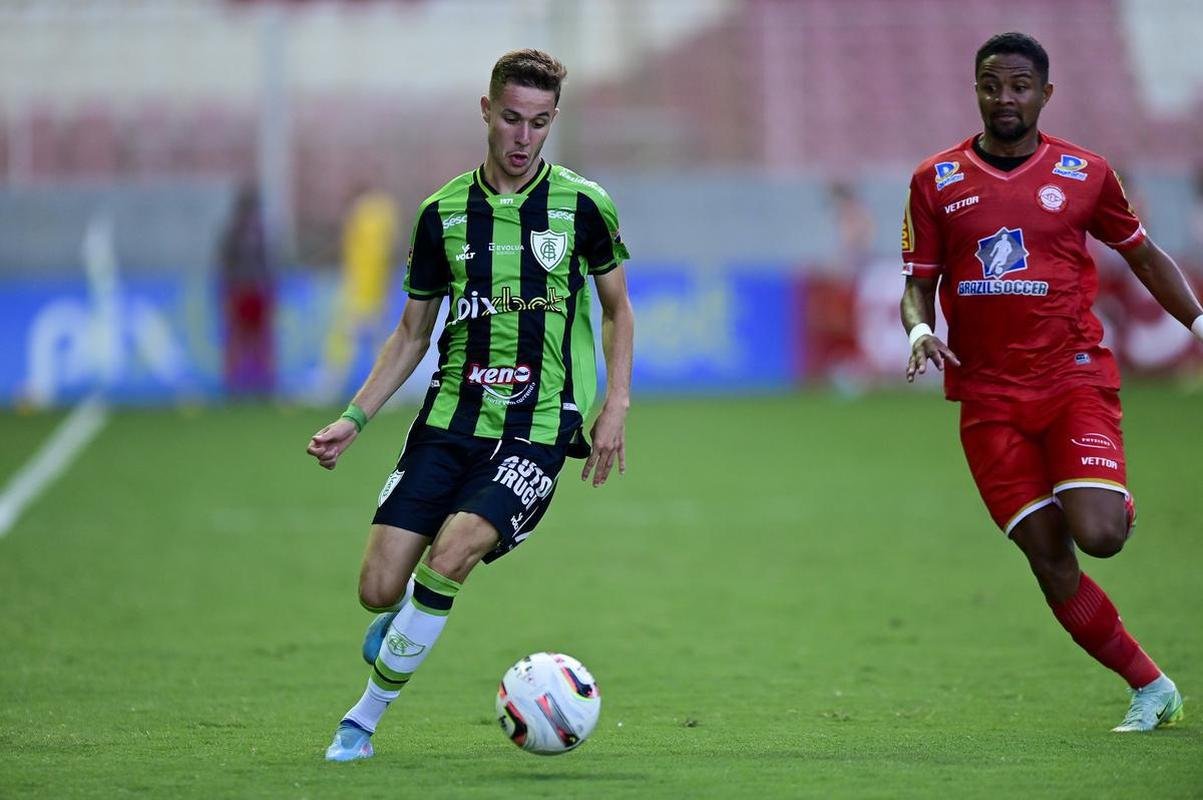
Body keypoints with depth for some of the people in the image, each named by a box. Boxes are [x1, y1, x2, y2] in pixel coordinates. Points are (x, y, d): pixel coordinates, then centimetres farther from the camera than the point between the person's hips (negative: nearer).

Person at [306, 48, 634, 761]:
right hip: (450, 417, 3)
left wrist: (616, 406, 0)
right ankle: (405, 619, 33)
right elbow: (413, 333, 14)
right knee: (380, 588, -8)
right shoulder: (444, 213, 5)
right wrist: (353, 419, 5)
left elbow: (618, 308, 12)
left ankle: (367, 716, -10)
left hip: (538, 428, -3)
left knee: (451, 551, -25)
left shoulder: (583, 206, -1)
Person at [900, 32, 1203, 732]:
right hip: (989, 395, 1)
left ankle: (1121, 506, 15)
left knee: (1096, 535, -21)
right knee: (1049, 562, -4)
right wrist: (920, 331, -12)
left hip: (1074, 376, -1)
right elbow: (919, 283, 9)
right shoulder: (936, 181, 6)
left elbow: (1144, 256, 15)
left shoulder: (1084, 173, 4)